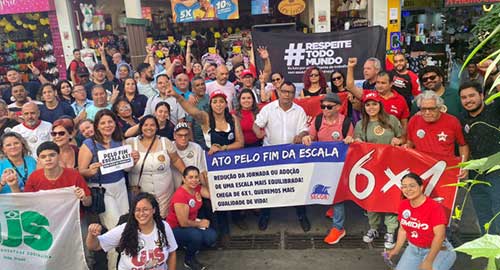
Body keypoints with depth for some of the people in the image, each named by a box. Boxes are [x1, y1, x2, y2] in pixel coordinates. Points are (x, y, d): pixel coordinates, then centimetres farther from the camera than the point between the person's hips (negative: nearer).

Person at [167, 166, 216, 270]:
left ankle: (190, 246, 15)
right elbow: (183, 222, -26)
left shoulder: (197, 187, -5)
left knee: (212, 237, -16)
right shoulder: (180, 195, -29)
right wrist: (200, 224, -13)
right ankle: (189, 260, -4)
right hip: (175, 229, -7)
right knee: (196, 235, -35)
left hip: (191, 224, 7)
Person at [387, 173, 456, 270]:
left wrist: (428, 261, -26)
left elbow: (440, 236, -23)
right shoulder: (403, 205, -4)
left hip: (437, 250, -5)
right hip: (413, 248, 5)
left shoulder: (435, 207, -21)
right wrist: (396, 249, 6)